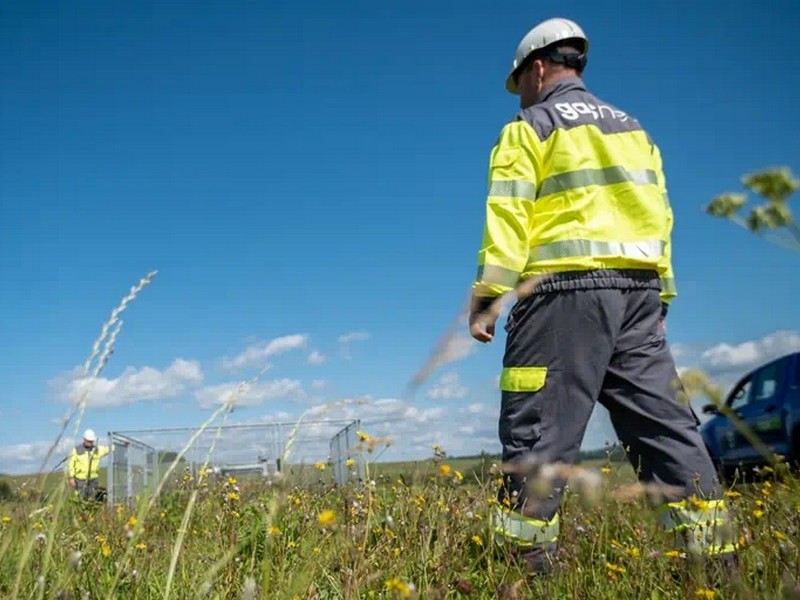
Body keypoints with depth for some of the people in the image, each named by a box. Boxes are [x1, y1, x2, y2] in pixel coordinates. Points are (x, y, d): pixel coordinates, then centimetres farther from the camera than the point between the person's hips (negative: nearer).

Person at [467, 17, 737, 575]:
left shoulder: (530, 127, 5)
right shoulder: (632, 128, 24)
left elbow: (509, 215, -7)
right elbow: (660, 216, 20)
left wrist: (488, 296, -9)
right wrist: (659, 299, 21)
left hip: (566, 287, -6)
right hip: (639, 290, 6)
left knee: (539, 430, -5)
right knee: (665, 424, 6)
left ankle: (527, 561, -5)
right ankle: (715, 553, 5)